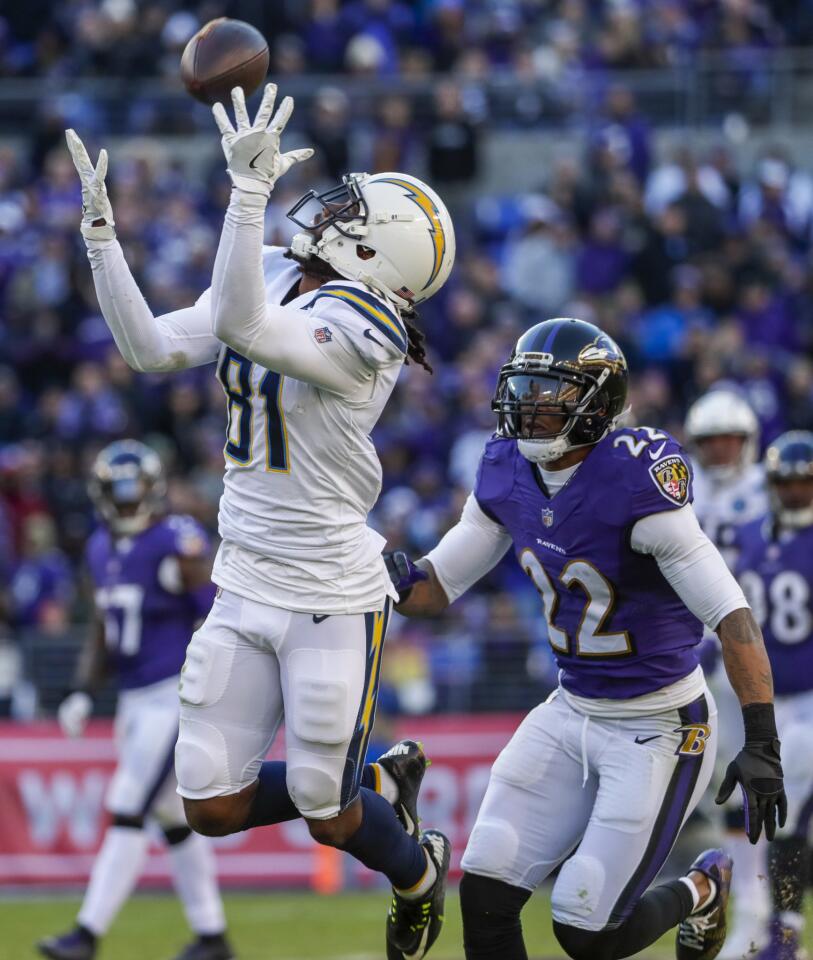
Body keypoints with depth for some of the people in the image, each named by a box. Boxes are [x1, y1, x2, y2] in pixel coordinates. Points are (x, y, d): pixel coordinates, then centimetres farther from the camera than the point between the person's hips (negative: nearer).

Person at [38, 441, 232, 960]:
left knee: (129, 813, -11)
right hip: (135, 700, 8)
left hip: (177, 697, -8)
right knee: (174, 819, 13)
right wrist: (85, 692, 9)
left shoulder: (179, 543, -14)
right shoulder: (103, 549, 11)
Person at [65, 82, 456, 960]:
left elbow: (242, 327, -34)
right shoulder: (271, 280, 4)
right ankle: (378, 785, 30)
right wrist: (100, 229, -3)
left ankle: (417, 871, 38)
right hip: (244, 592, 7)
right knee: (213, 806, 5)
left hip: (332, 603, -7)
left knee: (326, 819, 3)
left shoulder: (357, 328, -19)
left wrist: (250, 186, -38)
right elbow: (151, 347, 3)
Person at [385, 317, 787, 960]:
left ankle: (701, 892, 27)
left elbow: (731, 613, -25)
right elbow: (439, 587, 7)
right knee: (486, 900, -4)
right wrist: (396, 579, -16)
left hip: (658, 729, -6)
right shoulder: (508, 474, -2)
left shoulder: (637, 480, -24)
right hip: (571, 713, 6)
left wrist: (762, 741, -30)